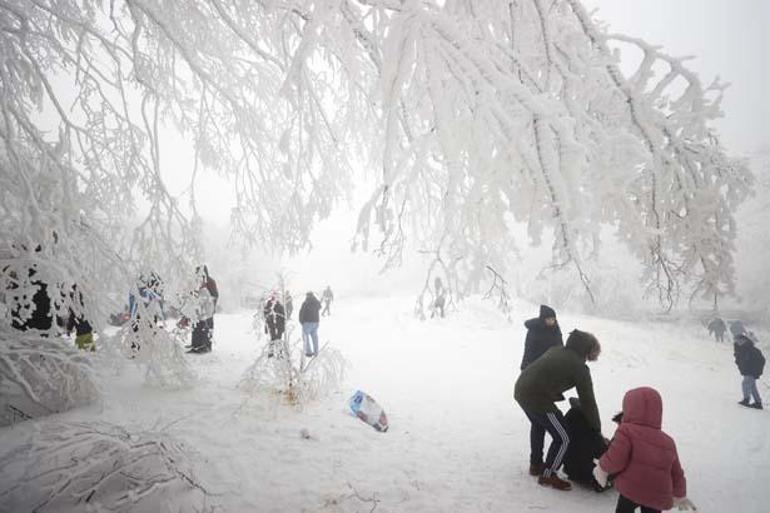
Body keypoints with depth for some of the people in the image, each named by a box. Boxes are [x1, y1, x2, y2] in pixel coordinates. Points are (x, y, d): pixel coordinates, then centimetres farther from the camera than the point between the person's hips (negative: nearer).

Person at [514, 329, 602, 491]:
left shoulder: (555, 350, 15)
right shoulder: (579, 367, -5)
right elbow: (588, 400, -1)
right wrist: (597, 429, 10)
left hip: (520, 389, 9)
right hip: (537, 398, -8)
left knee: (538, 425, 33)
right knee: (562, 438, 9)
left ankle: (536, 464, 48)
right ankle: (547, 475, 23)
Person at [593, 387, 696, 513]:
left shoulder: (626, 431, -6)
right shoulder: (668, 441, 13)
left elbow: (616, 460, -18)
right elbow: (676, 473, 21)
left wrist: (603, 467, 2)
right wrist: (679, 495, 37)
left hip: (631, 489, -5)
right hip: (659, 495, 5)